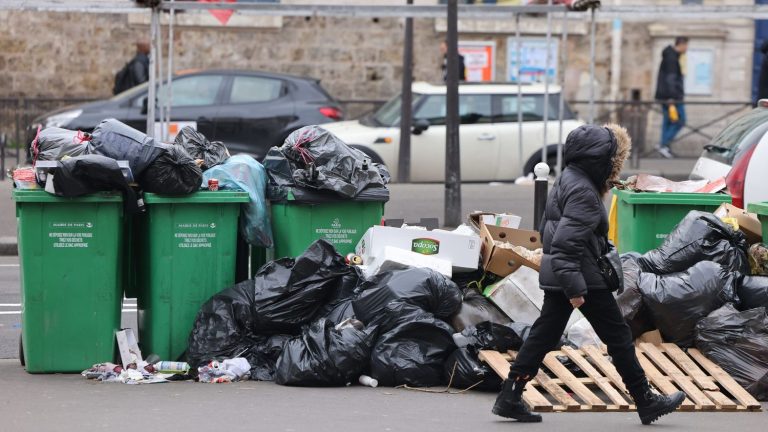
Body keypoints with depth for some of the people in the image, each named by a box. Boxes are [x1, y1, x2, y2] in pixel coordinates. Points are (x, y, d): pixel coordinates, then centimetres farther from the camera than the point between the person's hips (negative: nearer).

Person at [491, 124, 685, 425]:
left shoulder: (566, 180, 12)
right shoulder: (584, 191, -19)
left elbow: (546, 229, 22)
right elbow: (567, 241, -26)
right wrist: (574, 287, -28)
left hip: (555, 276, 9)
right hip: (584, 276, -9)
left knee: (544, 335, 9)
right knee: (618, 336, 1)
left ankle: (510, 397, 5)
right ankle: (646, 402, 8)